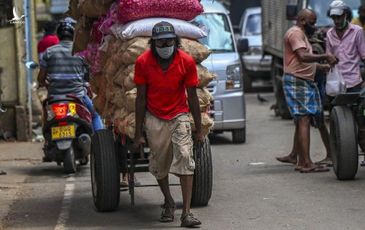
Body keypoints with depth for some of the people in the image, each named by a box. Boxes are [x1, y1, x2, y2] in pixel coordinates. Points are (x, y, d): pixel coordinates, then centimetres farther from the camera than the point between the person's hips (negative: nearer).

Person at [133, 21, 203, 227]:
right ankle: (168, 202, 34)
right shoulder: (143, 62, -10)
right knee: (159, 164, 8)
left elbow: (192, 97, -3)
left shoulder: (186, 62, -11)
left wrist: (199, 130, 1)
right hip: (154, 119, 1)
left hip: (179, 116, -1)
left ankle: (187, 212, -18)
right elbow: (141, 98, -4)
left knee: (185, 158, -15)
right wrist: (138, 133, -3)